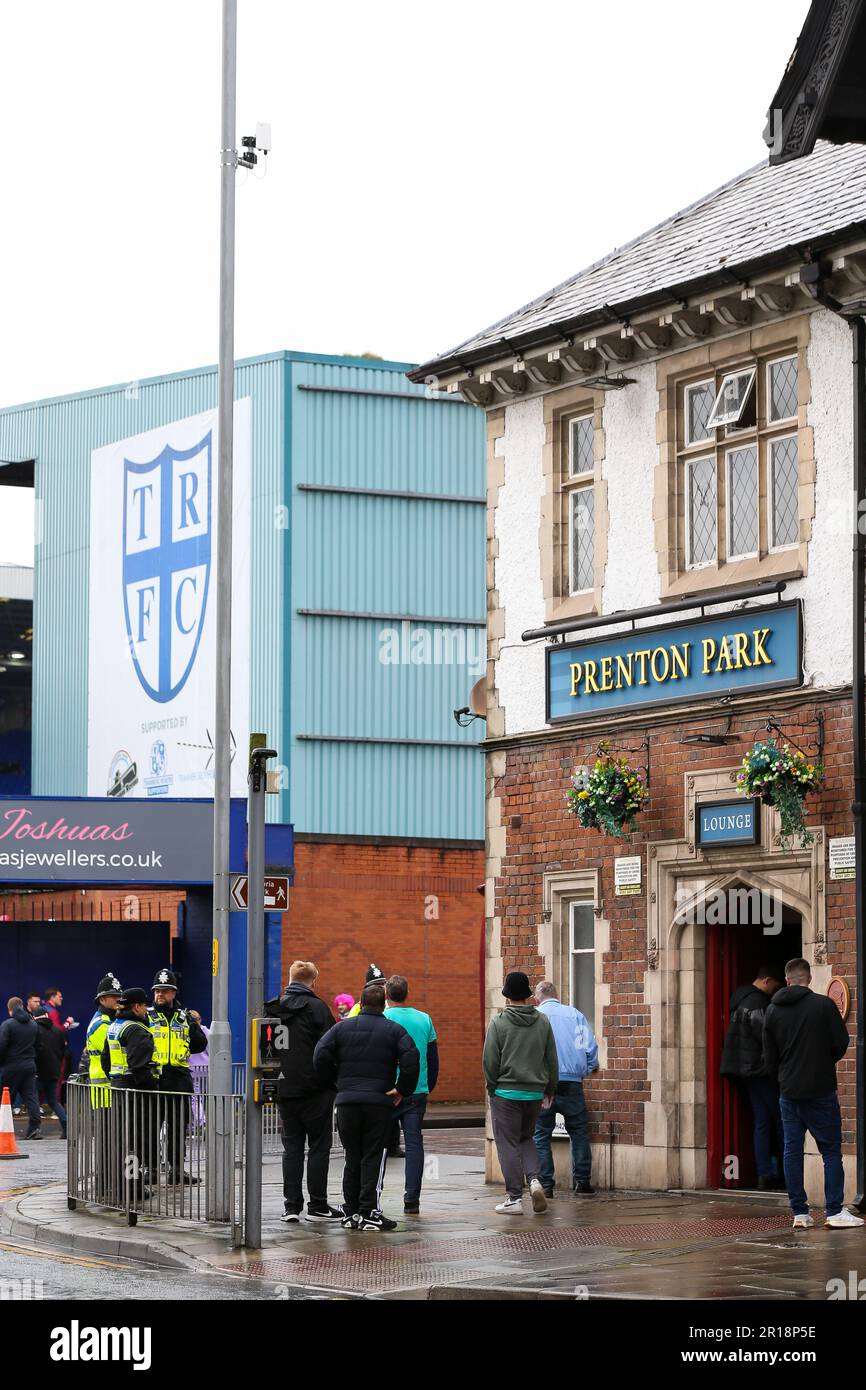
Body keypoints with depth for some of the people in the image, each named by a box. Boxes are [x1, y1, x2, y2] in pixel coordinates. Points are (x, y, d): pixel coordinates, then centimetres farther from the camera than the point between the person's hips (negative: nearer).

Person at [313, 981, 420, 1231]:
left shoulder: (342, 1027, 8)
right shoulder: (394, 1030, 2)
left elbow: (321, 1056, -3)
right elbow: (411, 1058, -13)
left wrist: (334, 1082, 8)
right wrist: (402, 1089, -3)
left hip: (347, 1101, 2)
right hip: (379, 1102, -2)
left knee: (352, 1158, 11)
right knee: (373, 1158, 0)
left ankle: (351, 1212, 13)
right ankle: (369, 1213, -4)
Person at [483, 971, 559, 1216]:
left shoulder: (499, 1023, -9)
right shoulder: (542, 1022, 4)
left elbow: (491, 1060, -9)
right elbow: (552, 1059, 8)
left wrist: (492, 1087, 4)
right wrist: (550, 1090, 16)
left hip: (506, 1092, -4)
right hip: (535, 1092, 4)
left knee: (508, 1144, 3)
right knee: (526, 1138, 21)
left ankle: (514, 1198, 3)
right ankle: (534, 1180, -2)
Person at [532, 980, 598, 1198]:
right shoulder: (574, 1015, 7)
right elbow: (590, 1046, 4)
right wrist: (591, 1067, 21)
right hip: (572, 1082, 1)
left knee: (541, 1135, 6)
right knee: (579, 1132, 12)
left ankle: (545, 1184, 1)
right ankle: (582, 1181, 8)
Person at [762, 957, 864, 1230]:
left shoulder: (773, 1011, 4)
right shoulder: (824, 1005, -8)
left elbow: (769, 1057, 8)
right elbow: (841, 1044, -6)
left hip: (789, 1092, 4)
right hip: (820, 1090, -4)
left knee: (792, 1151, 8)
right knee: (831, 1150, 3)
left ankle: (799, 1213, 6)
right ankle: (834, 1211, -2)